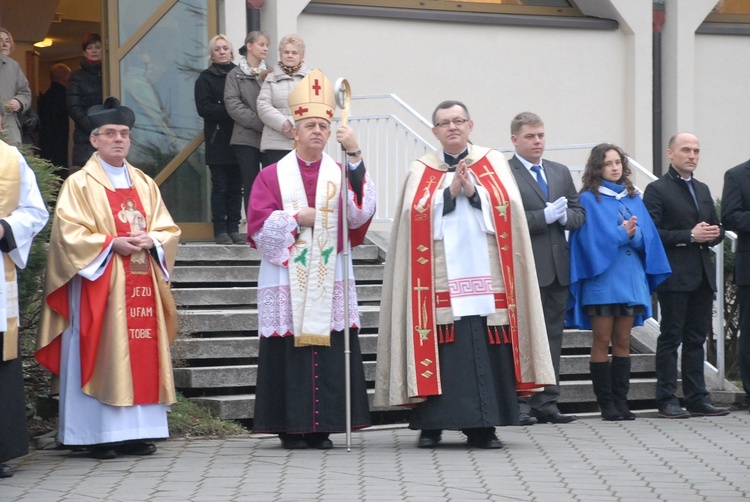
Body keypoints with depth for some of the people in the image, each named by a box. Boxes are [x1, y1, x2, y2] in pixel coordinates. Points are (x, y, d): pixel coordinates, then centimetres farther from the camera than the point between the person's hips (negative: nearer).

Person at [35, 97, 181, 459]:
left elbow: (168, 230, 13)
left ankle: (137, 432, 5)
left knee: (141, 355, 1)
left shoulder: (145, 185, 16)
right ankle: (98, 434, -6)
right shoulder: (79, 184, 1)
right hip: (99, 284, -5)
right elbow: (68, 234, -8)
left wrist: (150, 240, -8)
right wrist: (112, 244, -16)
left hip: (141, 284, 5)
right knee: (101, 354, -8)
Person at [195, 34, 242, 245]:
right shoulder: (206, 78, 7)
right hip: (218, 140, -3)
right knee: (220, 186, -4)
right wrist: (229, 112, -15)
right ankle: (220, 230, -1)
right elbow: (203, 107, -5)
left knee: (237, 186, 1)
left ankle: (233, 228, 5)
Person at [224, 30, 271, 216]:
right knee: (251, 185, -2)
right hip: (247, 138, -2)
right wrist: (258, 123, -11)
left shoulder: (269, 74, 12)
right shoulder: (235, 75, 6)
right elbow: (232, 104, -4)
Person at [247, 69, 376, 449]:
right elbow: (258, 225, -1)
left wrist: (355, 156, -16)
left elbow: (360, 214, -9)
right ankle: (291, 428, 2)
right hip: (286, 278, -1)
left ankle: (321, 427, 3)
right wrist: (296, 218, -9)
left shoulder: (341, 174, 11)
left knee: (330, 353, -3)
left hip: (330, 279, 2)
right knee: (289, 352, -4)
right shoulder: (273, 176, 7)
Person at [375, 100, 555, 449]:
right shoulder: (421, 170, 13)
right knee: (441, 349, -5)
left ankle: (482, 427, 2)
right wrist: (450, 192, -9)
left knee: (487, 351, -4)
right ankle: (431, 426, 2)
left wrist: (474, 191, -9)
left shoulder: (493, 164, 14)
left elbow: (509, 207, 1)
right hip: (440, 276, -1)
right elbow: (415, 215, -1)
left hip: (485, 274, 1)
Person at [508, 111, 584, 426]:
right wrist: (544, 216, -17)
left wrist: (565, 216, -6)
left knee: (552, 337, 9)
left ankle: (547, 403, 14)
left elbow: (579, 213, 16)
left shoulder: (560, 173, 17)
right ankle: (520, 404, 1)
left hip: (557, 268, 7)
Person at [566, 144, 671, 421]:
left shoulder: (633, 198, 14)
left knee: (623, 342, 6)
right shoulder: (589, 199, 0)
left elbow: (649, 237, 4)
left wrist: (634, 234, -15)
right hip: (602, 280, -4)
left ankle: (620, 400, 9)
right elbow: (592, 238, -10)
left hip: (631, 278, 4)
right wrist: (623, 232, -15)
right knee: (602, 342, -2)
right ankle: (606, 403, 1)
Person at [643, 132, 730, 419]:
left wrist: (714, 234, 0)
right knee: (671, 337, -4)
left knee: (697, 338, 8)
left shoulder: (702, 190, 20)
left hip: (702, 275, 7)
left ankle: (697, 399, 11)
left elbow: (717, 228, 24)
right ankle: (666, 401, -2)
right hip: (674, 275, -7)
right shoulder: (657, 190, -3)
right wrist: (690, 236, -17)